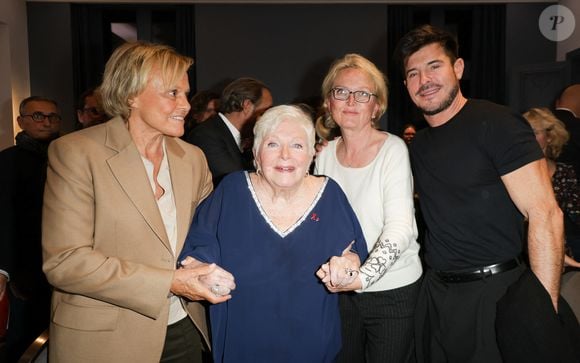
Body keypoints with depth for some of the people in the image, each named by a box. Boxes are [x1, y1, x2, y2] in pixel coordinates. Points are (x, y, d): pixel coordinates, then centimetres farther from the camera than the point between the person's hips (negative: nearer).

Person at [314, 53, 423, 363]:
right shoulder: (325, 154, 1)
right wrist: (335, 272, -7)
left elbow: (399, 227, -21)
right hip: (340, 289, 4)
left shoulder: (393, 150, -12)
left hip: (392, 289, -4)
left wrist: (363, 276, -35)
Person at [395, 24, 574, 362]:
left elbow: (545, 215, -17)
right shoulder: (418, 144, 8)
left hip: (497, 292, -6)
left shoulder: (496, 123, -13)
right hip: (437, 293, 7)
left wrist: (545, 310, -20)